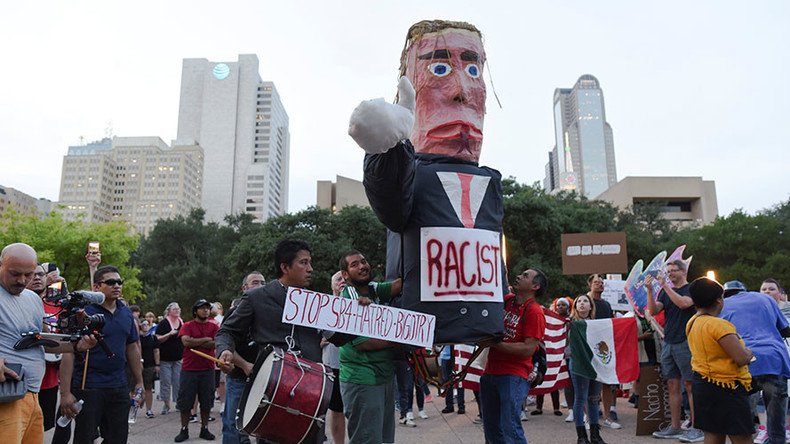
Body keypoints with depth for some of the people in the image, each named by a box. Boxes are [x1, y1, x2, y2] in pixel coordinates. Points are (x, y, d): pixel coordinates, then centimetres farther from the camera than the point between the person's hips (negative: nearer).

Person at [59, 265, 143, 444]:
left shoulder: (126, 313, 9)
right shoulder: (83, 311, -9)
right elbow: (68, 353, -12)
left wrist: (139, 382, 15)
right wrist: (65, 393, -16)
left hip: (119, 387, 5)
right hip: (88, 387, -5)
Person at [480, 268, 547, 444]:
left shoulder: (534, 312, -10)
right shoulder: (506, 300, 8)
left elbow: (528, 349, -17)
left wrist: (496, 344, -18)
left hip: (513, 376, -7)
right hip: (490, 373, 7)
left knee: (510, 429, -10)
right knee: (491, 429, 14)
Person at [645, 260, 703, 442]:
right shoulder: (665, 292, 14)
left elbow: (683, 303, -21)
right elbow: (653, 311, 2)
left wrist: (666, 285, -19)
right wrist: (649, 290, -9)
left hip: (685, 343, -6)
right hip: (668, 343, 6)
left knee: (690, 385, -4)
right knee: (672, 385, 8)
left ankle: (696, 428, 1)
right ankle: (675, 427, 14)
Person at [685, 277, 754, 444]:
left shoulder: (692, 322, 7)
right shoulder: (719, 325, -20)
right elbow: (741, 358, -23)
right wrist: (749, 352, -2)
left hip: (702, 384, 9)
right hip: (726, 388, -9)